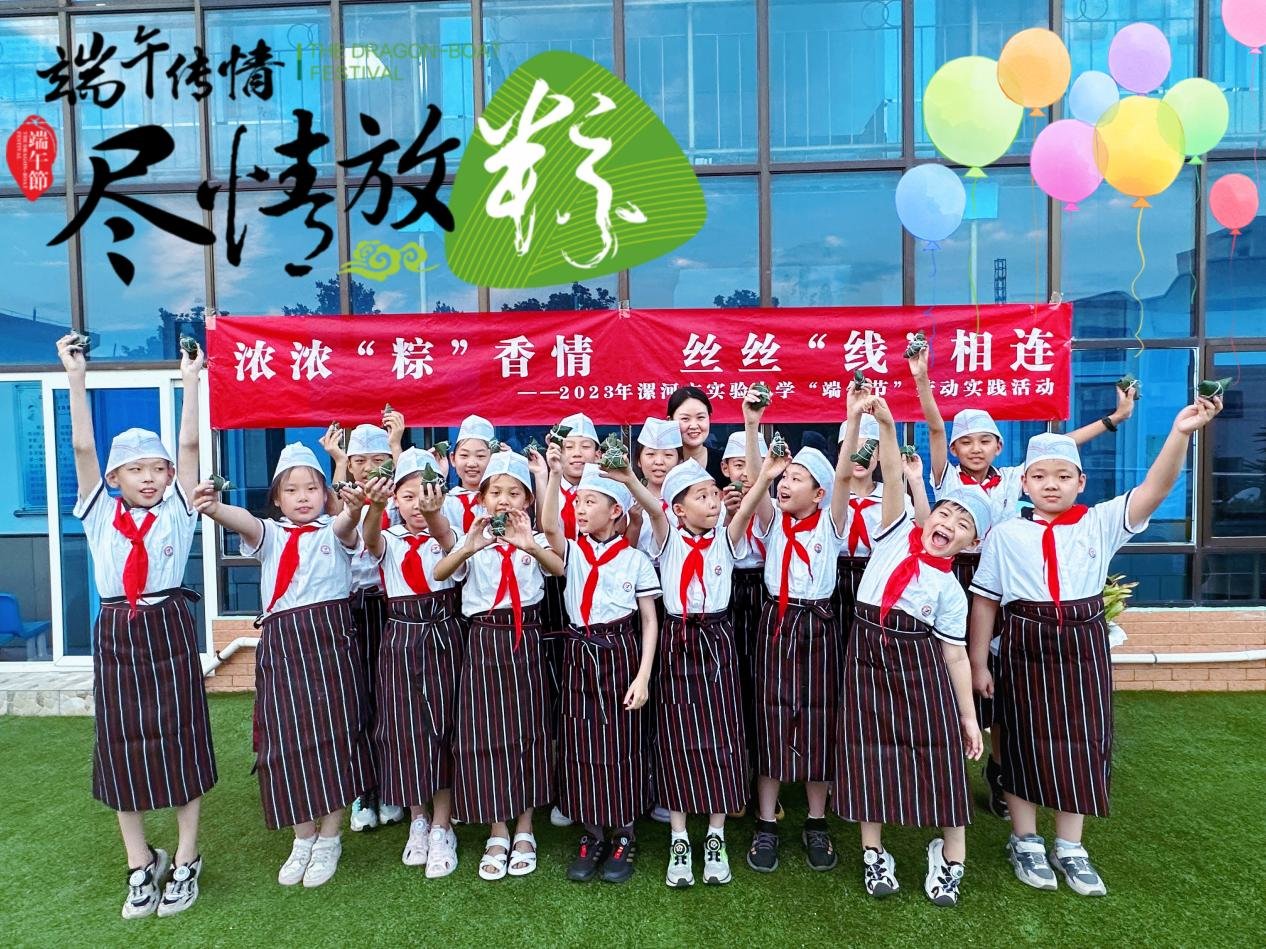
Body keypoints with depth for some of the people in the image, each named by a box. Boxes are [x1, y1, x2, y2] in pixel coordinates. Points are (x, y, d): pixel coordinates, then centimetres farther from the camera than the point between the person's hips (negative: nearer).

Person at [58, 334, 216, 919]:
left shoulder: (176, 511, 3)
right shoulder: (100, 513, 6)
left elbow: (189, 445, -5)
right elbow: (83, 448, -2)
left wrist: (190, 380, -8)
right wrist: (77, 377, -7)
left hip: (169, 628, -2)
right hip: (116, 633, 2)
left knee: (179, 741, 4)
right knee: (121, 745, 8)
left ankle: (185, 861, 18)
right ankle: (140, 864, 25)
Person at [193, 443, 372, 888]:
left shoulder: (334, 531, 4)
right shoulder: (270, 534, 9)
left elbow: (346, 527, -22)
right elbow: (244, 521, -15)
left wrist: (353, 513, -47)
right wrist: (215, 509, -38)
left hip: (331, 639, -2)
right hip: (281, 645, 2)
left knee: (333, 733, 2)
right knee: (287, 737, 6)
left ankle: (329, 839, 20)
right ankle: (303, 838, 26)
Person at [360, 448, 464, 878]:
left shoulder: (445, 535, 0)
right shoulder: (390, 541, 4)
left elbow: (447, 540, -26)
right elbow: (371, 540, -21)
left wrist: (433, 515, -50)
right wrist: (375, 507, -45)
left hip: (443, 636, -1)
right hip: (400, 637, 2)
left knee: (442, 727, 2)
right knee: (405, 727, 5)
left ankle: (442, 828, 14)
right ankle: (417, 820, 25)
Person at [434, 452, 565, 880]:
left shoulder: (535, 540, 4)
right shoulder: (474, 539, 5)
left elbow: (559, 568, -18)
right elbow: (440, 573, -13)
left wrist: (530, 545, -36)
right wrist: (468, 548, -31)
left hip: (524, 639, 0)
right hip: (484, 639, 0)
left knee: (527, 729, 6)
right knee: (485, 732, 2)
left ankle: (524, 830, 22)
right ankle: (497, 833, 18)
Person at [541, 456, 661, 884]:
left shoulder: (635, 559, -2)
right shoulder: (572, 552, 3)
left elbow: (650, 622, -2)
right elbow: (548, 527, -20)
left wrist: (643, 676, -9)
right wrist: (554, 475, -28)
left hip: (620, 655, -2)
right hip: (579, 655, 3)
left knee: (621, 744, 6)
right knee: (581, 744, 8)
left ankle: (623, 836, 24)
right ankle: (592, 836, 25)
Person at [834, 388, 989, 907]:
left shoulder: (949, 589, 0)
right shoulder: (897, 533, 1)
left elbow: (955, 655, 2)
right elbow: (893, 476, -11)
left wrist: (969, 716, 0)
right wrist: (886, 423, -25)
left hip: (918, 665, 0)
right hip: (868, 656, 1)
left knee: (937, 752, 3)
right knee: (870, 751, 6)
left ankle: (950, 857, 26)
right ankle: (874, 854, 23)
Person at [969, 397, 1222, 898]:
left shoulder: (1100, 523, 0)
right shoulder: (1005, 534, -3)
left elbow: (1154, 488, -14)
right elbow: (984, 603, -1)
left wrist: (1180, 433, -29)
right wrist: (978, 664, -1)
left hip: (1083, 645, 2)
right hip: (1025, 648, -1)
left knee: (1081, 742, 9)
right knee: (1027, 742, 8)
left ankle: (1069, 847, 27)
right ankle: (1025, 841, 26)